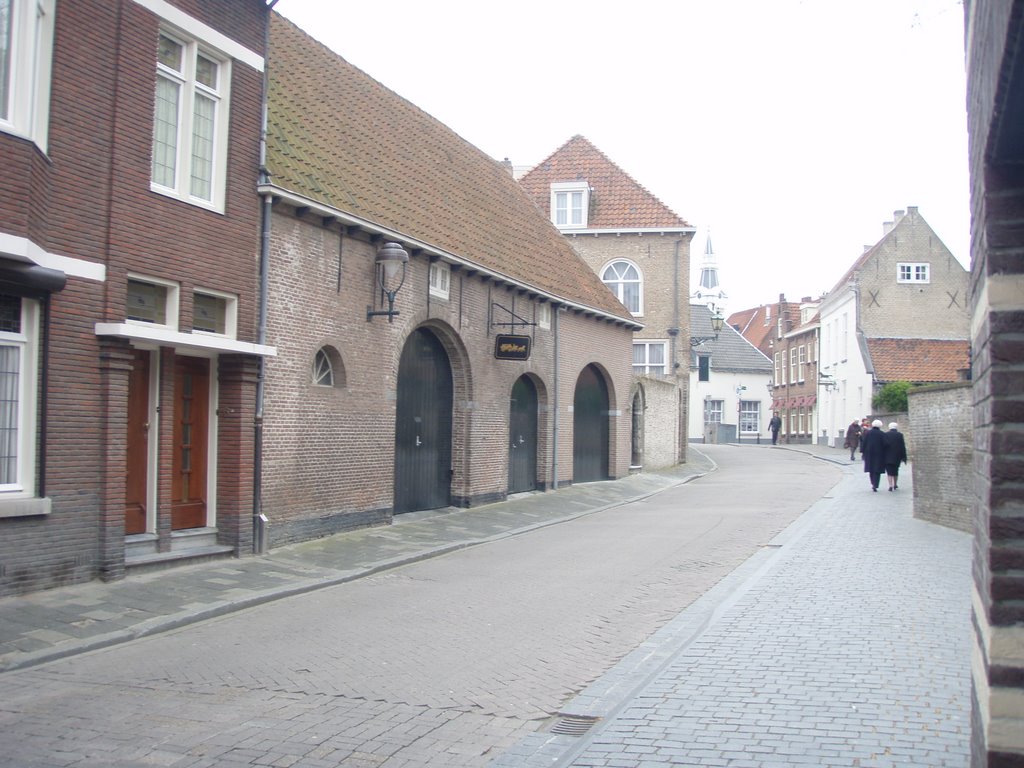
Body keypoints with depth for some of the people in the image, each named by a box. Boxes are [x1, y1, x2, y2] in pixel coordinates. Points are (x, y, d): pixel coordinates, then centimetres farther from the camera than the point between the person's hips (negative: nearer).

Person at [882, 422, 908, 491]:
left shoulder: (885, 435, -3)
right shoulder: (900, 435, -3)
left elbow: (883, 445, -4)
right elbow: (903, 447, -3)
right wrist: (903, 457, 2)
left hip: (887, 457, -1)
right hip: (897, 457, 1)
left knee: (889, 472, 0)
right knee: (895, 471, 17)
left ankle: (890, 486, -12)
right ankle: (895, 485, 27)